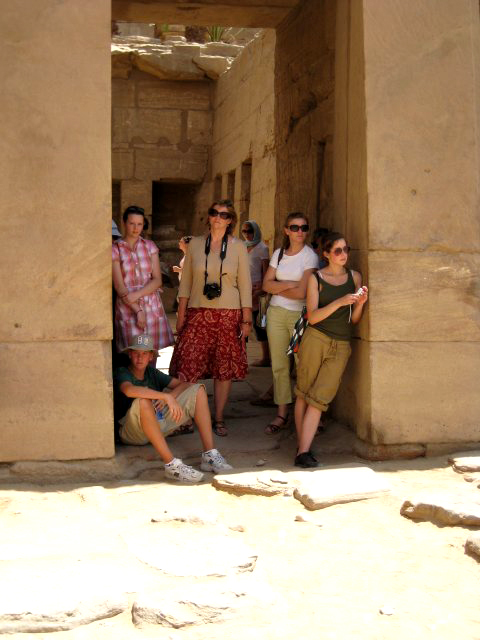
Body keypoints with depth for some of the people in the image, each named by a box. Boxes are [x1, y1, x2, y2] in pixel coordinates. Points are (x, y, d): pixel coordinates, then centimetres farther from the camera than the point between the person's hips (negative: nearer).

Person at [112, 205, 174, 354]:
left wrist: (137, 294, -14)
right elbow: (119, 286, -5)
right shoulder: (115, 249, 0)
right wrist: (137, 310, -12)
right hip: (127, 308, -3)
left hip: (152, 306, 3)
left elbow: (157, 280, 2)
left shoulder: (150, 246, 9)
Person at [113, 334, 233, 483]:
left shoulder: (152, 372, 15)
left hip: (158, 424, 7)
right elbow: (129, 390, -31)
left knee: (198, 390, -4)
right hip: (132, 433, -7)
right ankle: (171, 465, -42)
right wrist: (166, 397, -36)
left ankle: (209, 455, -18)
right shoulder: (122, 373, -7)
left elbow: (184, 385, 10)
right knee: (143, 401, -40)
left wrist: (169, 396, -12)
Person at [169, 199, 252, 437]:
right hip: (198, 313, 0)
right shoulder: (195, 244, 7)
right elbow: (186, 281, 9)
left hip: (229, 315, 0)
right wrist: (181, 313, 4)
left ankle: (219, 419, 14)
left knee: (225, 368, 3)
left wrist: (246, 319, 0)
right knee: (188, 367, -6)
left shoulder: (238, 247, 4)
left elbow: (245, 284, 4)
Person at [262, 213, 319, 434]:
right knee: (279, 365, 6)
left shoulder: (310, 256, -6)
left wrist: (277, 288, -1)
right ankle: (281, 414, 12)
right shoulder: (279, 254, 10)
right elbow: (266, 284, 3)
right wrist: (288, 284, -11)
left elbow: (301, 292, -14)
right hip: (276, 313, 5)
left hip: (300, 315, -5)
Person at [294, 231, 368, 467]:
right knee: (303, 394, 0)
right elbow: (312, 316, -7)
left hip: (341, 346, 2)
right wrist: (340, 302, -18)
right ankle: (301, 446, 7)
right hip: (316, 339, -1)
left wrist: (360, 303, -10)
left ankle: (303, 452, -6)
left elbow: (354, 319, 10)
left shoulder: (355, 277, 9)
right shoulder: (315, 278, 1)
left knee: (318, 398, -5)